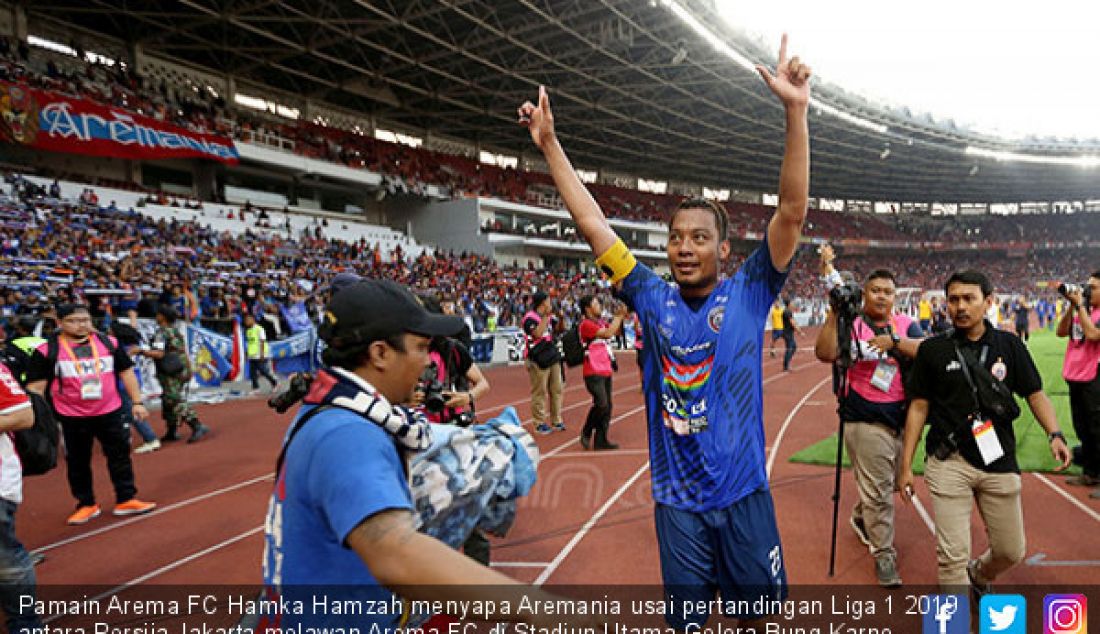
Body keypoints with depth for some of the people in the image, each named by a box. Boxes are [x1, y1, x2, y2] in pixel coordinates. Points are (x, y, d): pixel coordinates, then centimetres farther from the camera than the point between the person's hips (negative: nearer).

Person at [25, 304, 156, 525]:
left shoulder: (108, 343, 2)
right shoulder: (47, 351, -7)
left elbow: (126, 372, 10)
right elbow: (35, 386, -5)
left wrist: (137, 402, 6)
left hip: (110, 413, 2)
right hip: (71, 418, -2)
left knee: (120, 456, 9)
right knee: (77, 463, 12)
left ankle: (126, 500, 22)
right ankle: (86, 505, 28)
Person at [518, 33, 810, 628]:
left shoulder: (748, 292, -6)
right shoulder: (652, 297, -3)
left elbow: (792, 210, -16)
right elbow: (593, 224, -3)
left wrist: (795, 112, -24)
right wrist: (550, 145, -4)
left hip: (743, 492, -1)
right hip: (677, 497, 1)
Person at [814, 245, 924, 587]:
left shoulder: (906, 325, 7)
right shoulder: (850, 325, -6)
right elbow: (825, 354, -24)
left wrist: (894, 341, -25)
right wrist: (834, 312, -29)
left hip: (902, 418, 5)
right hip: (866, 420, -5)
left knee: (887, 483, 21)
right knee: (877, 489, -1)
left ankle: (861, 518, 47)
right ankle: (883, 553, 14)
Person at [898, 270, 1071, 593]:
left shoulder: (1009, 345, 4)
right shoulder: (933, 349, -1)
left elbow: (1034, 394, 6)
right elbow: (919, 407, 1)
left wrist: (1055, 434, -14)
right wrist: (906, 466, -1)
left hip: (999, 462, 3)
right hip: (949, 461, -2)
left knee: (1011, 552, 13)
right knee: (952, 555, -7)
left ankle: (978, 575, 45)